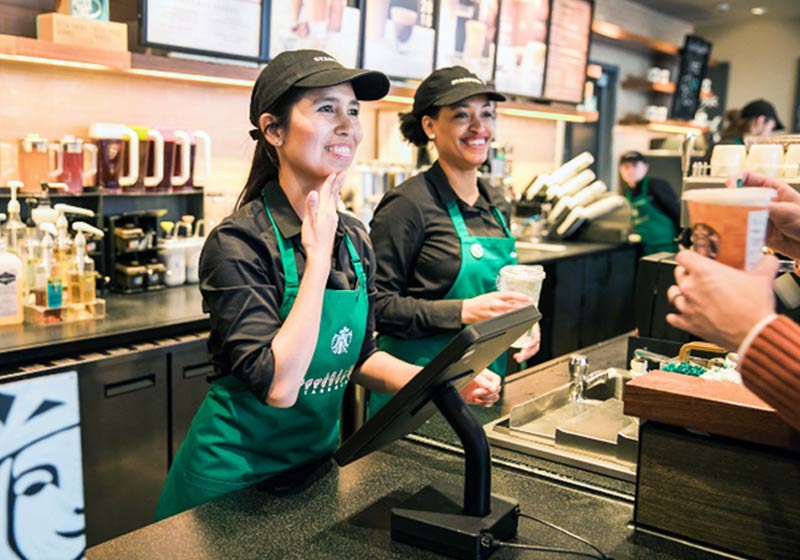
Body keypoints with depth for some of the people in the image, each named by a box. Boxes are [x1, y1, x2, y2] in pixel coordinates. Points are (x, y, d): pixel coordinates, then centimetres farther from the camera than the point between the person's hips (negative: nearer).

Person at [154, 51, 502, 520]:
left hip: (318, 456, 6)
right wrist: (318, 256, -27)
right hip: (238, 476, -6)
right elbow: (278, 386, -30)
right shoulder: (239, 242, -22)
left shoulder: (355, 238, -2)